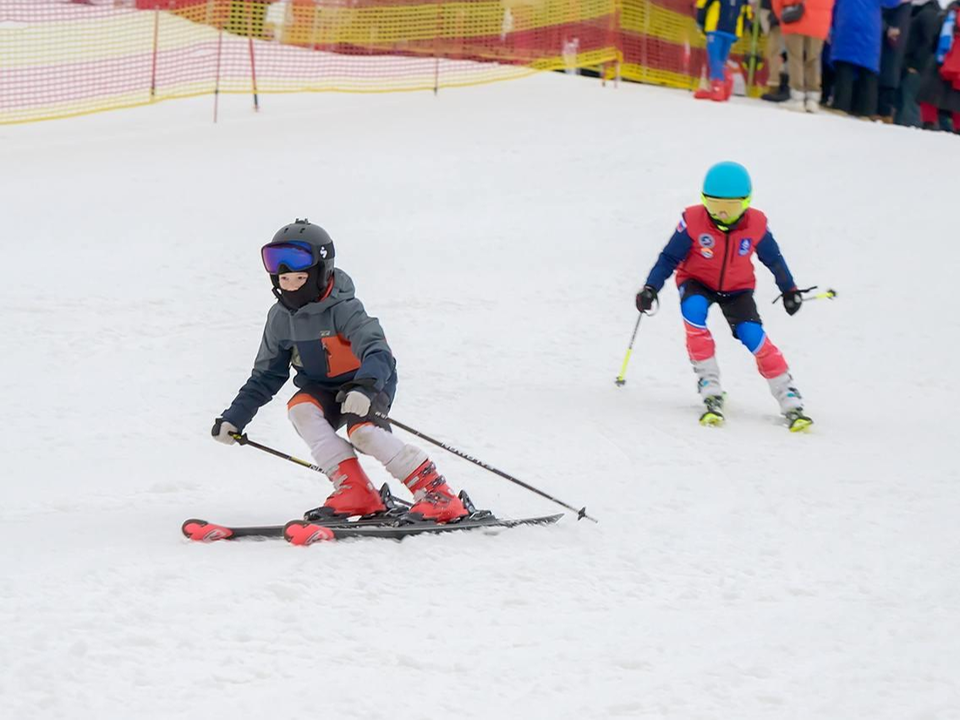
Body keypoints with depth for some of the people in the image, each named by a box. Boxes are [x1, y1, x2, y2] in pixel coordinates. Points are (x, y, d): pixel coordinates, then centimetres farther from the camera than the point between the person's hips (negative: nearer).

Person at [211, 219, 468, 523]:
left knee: (363, 431, -33)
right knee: (300, 409, -26)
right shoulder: (281, 318, -4)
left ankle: (437, 494, -26)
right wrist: (234, 418, 1)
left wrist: (365, 389, -58)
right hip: (323, 388, 6)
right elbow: (266, 376, 7)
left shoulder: (343, 309, -23)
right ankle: (355, 489, -25)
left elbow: (376, 352, -37)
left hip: (371, 383, -6)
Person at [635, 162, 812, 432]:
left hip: (737, 289, 1)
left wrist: (789, 289, 10)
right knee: (692, 309, -34)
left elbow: (773, 258, 1)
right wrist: (651, 288, -25)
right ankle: (710, 391, -30)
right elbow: (669, 257, -13)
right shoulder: (693, 222, -23)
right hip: (697, 282, -1)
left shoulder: (755, 225, -18)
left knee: (752, 335, -22)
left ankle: (790, 402, -16)